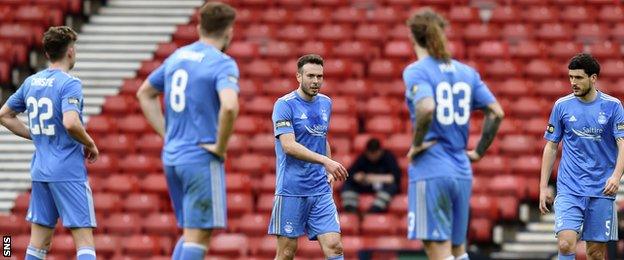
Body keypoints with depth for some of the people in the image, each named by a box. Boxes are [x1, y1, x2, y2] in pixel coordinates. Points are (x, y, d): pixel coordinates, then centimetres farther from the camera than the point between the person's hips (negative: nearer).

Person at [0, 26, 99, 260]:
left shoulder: (30, 82, 10)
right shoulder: (69, 84, -12)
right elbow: (71, 123, -26)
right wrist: (90, 145, -9)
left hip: (40, 171, 7)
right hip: (69, 172, -7)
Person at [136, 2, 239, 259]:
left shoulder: (177, 57, 12)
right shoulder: (223, 64, -11)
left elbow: (145, 93, 24)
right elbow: (229, 107, -29)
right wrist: (220, 147, -15)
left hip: (172, 156, 7)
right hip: (202, 159, -7)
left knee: (189, 232, 17)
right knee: (198, 235, -3)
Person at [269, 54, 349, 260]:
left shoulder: (325, 103, 12)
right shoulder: (284, 105, -8)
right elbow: (289, 146, -20)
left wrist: (330, 172, 13)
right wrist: (325, 160, -29)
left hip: (321, 189, 5)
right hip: (291, 190, -5)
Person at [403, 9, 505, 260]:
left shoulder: (416, 71, -7)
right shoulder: (467, 72, 11)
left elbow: (426, 108, -25)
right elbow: (496, 113, 7)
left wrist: (416, 144, -12)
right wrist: (479, 151, 14)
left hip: (430, 171, -6)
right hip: (462, 171, 6)